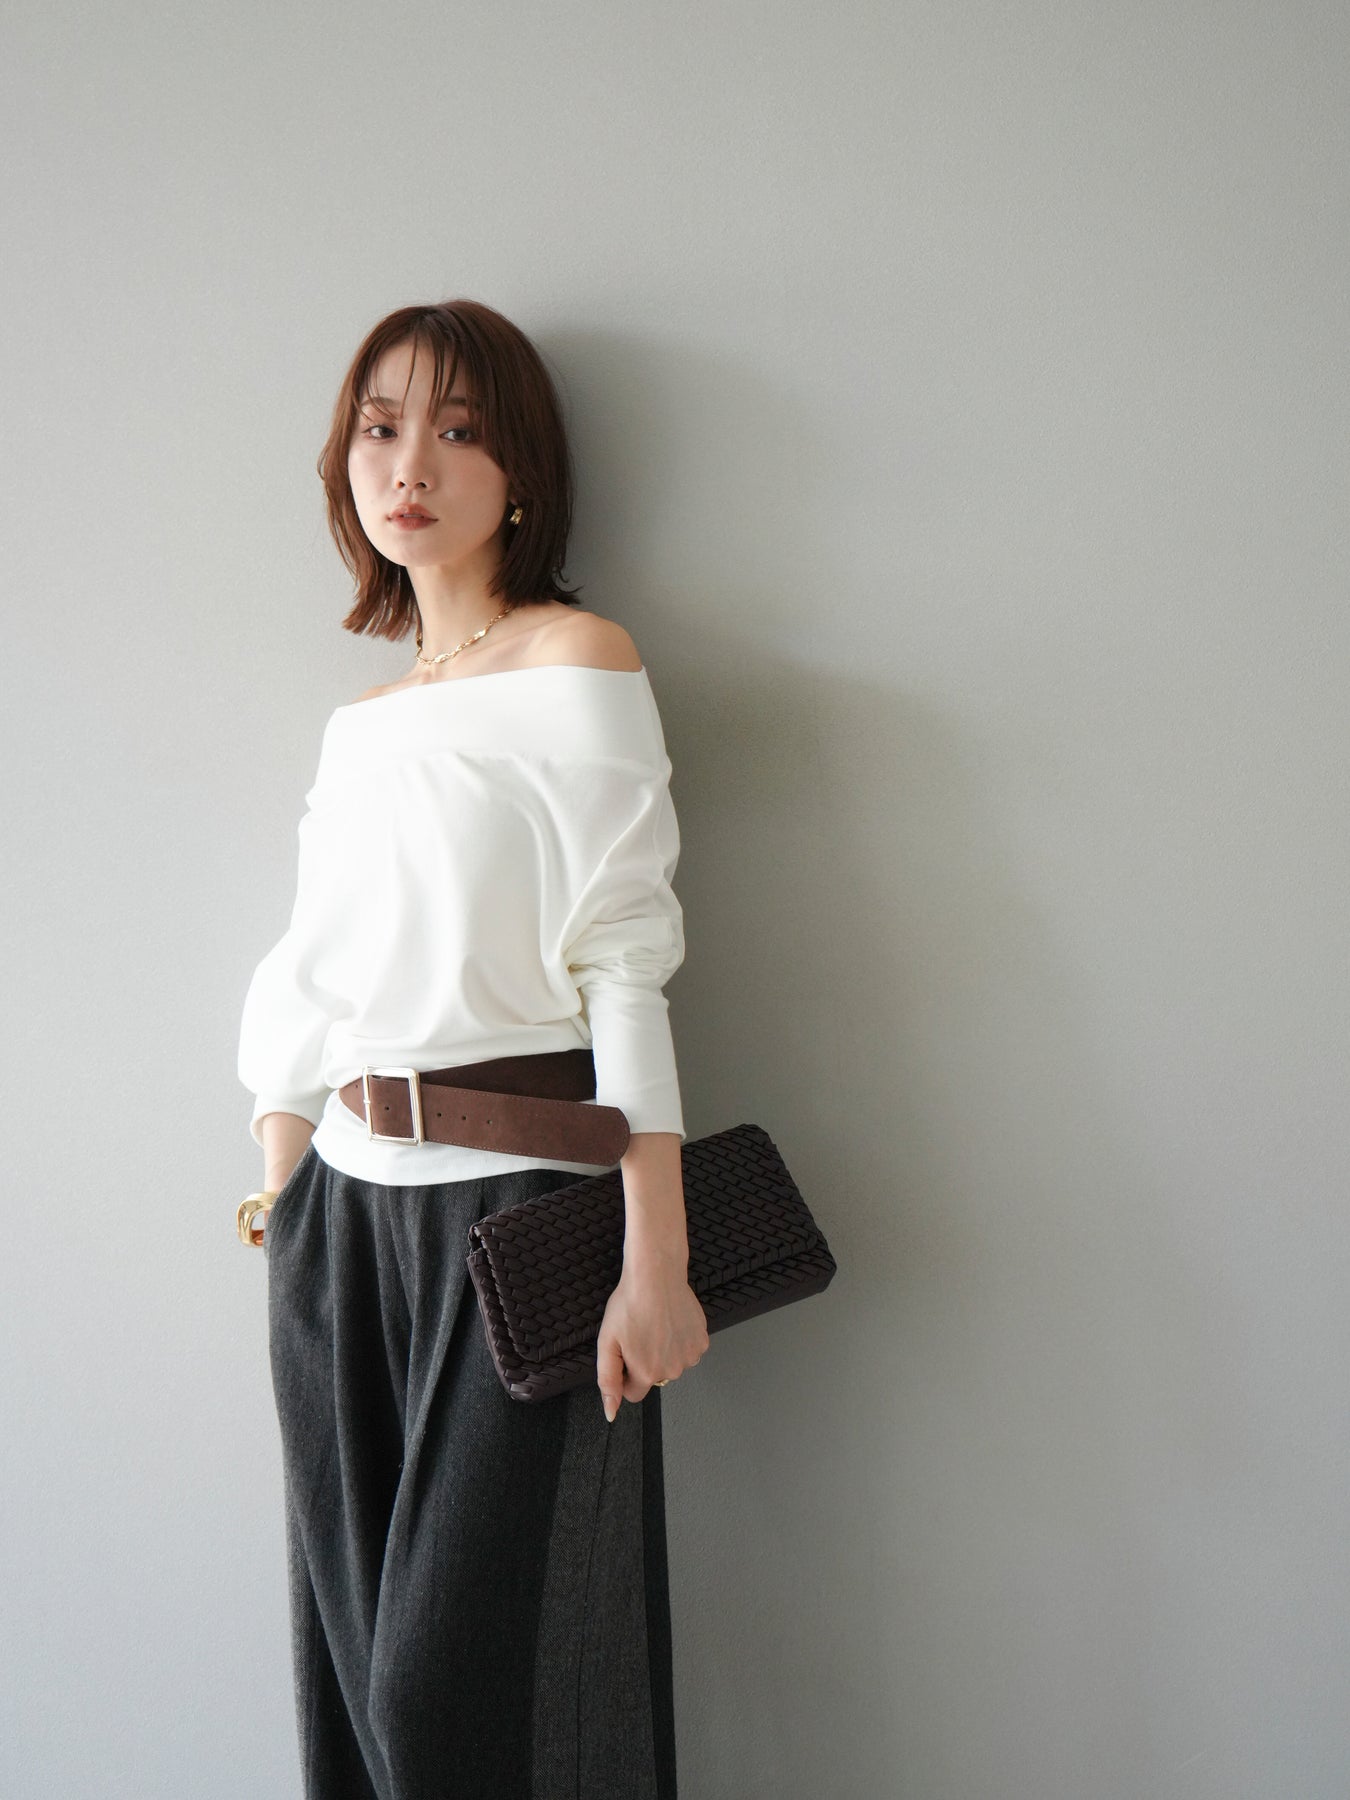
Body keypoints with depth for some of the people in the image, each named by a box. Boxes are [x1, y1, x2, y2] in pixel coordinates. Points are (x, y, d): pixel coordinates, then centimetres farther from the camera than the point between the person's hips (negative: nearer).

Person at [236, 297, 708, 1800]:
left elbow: (624, 970, -12)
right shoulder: (360, 720, 14)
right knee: (354, 1660, 13)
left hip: (518, 1201, -6)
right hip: (345, 1206, 6)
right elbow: (311, 986, 16)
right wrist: (279, 1199, 15)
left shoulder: (578, 662, -5)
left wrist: (656, 1262, -16)